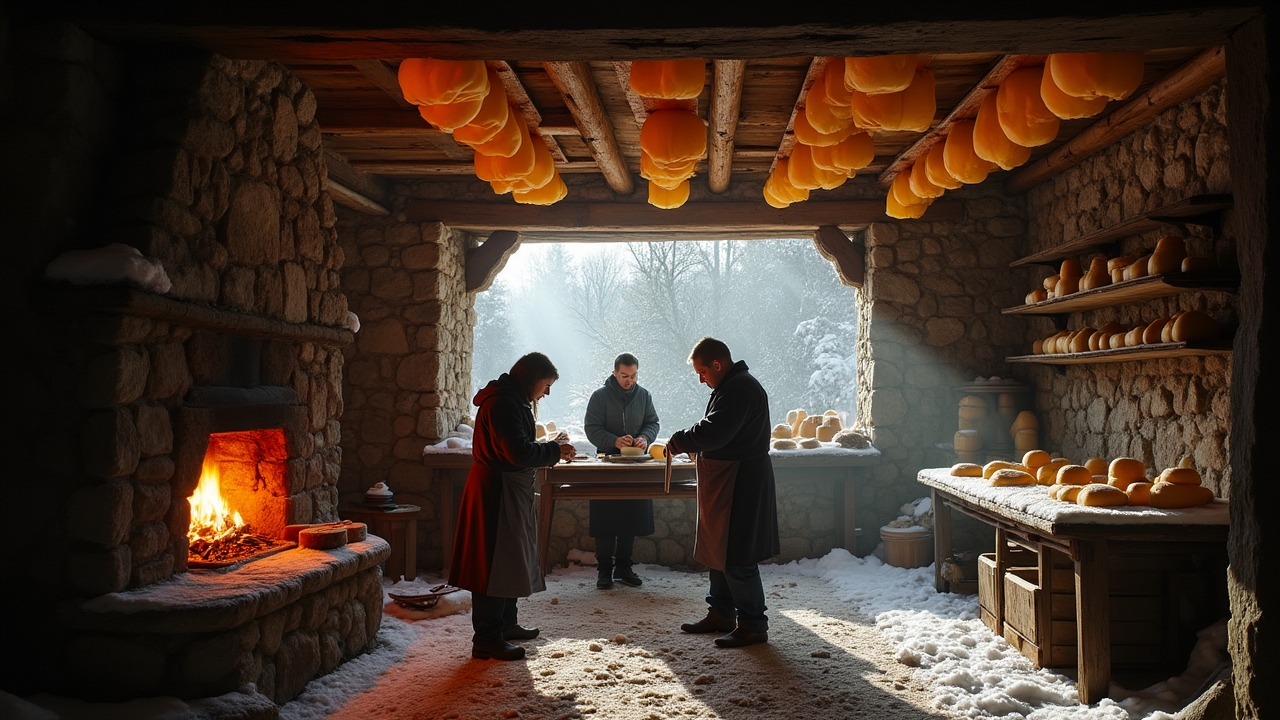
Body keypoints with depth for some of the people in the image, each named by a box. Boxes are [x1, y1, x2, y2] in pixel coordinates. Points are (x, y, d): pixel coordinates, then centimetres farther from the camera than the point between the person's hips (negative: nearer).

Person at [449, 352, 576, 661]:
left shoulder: (512, 401, 16)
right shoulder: (503, 403, -19)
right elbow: (518, 452, -26)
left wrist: (551, 451, 6)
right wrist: (556, 451, -14)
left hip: (510, 490, 11)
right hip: (496, 492, -11)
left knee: (510, 560, 19)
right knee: (493, 563, -6)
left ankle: (506, 624, 31)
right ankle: (487, 640, -1)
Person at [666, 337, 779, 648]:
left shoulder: (741, 388, -19)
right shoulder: (731, 386, 16)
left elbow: (712, 433, -26)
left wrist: (678, 442, -12)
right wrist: (685, 442, 5)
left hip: (740, 485, -11)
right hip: (725, 483, 11)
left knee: (736, 559, -5)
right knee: (718, 551, 17)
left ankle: (753, 625, 5)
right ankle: (721, 614, 29)